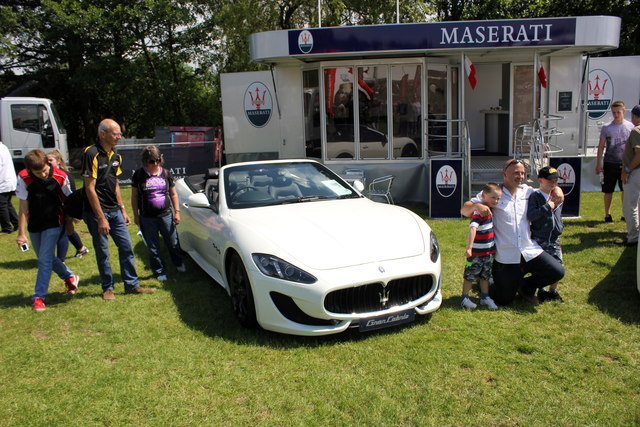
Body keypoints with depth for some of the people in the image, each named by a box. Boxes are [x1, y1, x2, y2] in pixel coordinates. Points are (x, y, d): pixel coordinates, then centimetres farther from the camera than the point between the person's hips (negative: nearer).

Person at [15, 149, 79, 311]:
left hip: (53, 223, -3)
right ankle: (70, 277, 39)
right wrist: (21, 233, -10)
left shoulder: (60, 177, -17)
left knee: (45, 260, -9)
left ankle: (39, 297, 1)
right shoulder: (23, 178, -16)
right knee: (47, 258, 16)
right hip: (34, 225, 3)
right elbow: (23, 207, -12)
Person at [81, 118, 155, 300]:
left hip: (114, 210, 7)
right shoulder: (91, 154, -15)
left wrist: (123, 210, 15)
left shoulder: (115, 156, 9)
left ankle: (131, 284, 18)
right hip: (96, 211, -7)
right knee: (102, 252, 4)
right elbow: (90, 188, -18)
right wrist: (101, 218, -20)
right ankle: (108, 288, 18)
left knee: (126, 246, 8)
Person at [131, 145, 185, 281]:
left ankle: (179, 264, 34)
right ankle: (160, 271, 22)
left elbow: (173, 194, 10)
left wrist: (177, 212, 6)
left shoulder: (166, 173, 4)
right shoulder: (139, 175, 0)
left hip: (166, 215, 1)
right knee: (153, 247, 7)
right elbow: (134, 197, 5)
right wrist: (136, 215, 2)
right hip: (147, 218, -1)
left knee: (173, 243, 11)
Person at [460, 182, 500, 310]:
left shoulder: (489, 210, 6)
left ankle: (485, 297, 29)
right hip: (476, 252, -8)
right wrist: (469, 248, -41)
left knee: (485, 275, 18)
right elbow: (472, 229, -33)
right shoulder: (479, 212, -22)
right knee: (470, 275, 4)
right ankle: (465, 298, 15)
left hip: (489, 251, 8)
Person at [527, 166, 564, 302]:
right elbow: (530, 216, -24)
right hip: (539, 239, -5)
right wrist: (548, 206, -23)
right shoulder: (535, 196, -11)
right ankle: (541, 291, 23)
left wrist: (559, 228, 8)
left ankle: (553, 291, 25)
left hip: (554, 238, 5)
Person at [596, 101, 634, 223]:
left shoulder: (630, 126, 3)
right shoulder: (606, 128, -1)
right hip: (610, 163, -1)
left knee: (625, 190, 8)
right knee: (608, 191, 5)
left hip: (625, 163, 1)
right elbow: (601, 146, 1)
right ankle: (607, 214, 17)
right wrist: (598, 164, -3)